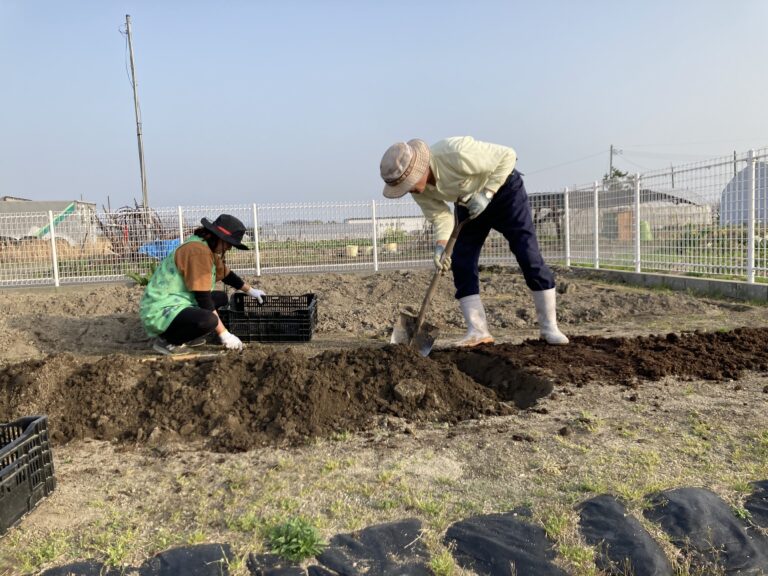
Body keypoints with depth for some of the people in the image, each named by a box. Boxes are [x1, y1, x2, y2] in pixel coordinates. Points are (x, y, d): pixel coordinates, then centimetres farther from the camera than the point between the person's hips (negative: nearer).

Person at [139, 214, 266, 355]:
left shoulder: (208, 248, 7)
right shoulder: (198, 251, -23)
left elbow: (226, 275, 26)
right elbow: (203, 298, -24)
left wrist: (250, 290, 30)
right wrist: (223, 333, -20)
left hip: (176, 304, 11)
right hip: (160, 311, -11)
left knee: (221, 298, 17)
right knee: (208, 320, -34)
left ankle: (182, 335, 10)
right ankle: (165, 340, -7)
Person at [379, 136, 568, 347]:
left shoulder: (456, 154, -38)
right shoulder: (419, 189, -18)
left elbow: (507, 155, -27)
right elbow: (439, 215, -9)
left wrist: (486, 194, -29)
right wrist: (441, 244, -27)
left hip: (503, 189, -6)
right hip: (469, 205, 6)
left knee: (529, 257, -10)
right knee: (461, 264, -6)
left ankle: (549, 327, 0)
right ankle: (478, 331, -1)